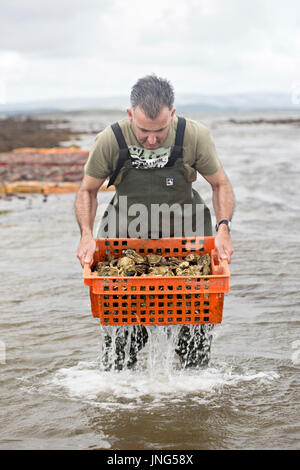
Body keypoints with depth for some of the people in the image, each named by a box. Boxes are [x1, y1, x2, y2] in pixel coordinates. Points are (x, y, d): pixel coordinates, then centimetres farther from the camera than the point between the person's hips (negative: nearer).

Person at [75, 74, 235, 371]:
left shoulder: (195, 136, -19)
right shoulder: (110, 140, -20)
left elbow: (220, 185, -4)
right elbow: (87, 190, -4)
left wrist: (223, 228, -20)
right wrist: (86, 234, -19)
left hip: (185, 234, 1)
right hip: (127, 236, 0)